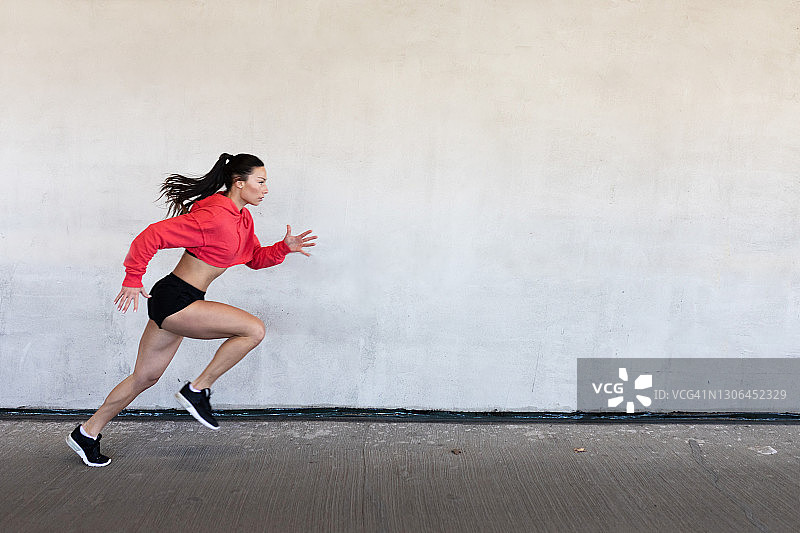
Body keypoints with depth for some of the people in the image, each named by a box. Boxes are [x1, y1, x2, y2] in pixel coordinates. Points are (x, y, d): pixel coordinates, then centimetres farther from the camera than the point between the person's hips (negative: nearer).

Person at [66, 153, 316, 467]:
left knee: (145, 377, 19)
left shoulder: (242, 219, 10)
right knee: (253, 329, -15)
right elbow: (153, 235, -20)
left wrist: (284, 247, 3)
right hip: (174, 301, -10)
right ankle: (197, 391, -3)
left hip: (175, 305, 10)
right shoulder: (214, 217, -20)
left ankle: (87, 434, 33)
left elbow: (256, 258, 20)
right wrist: (133, 280, -13)